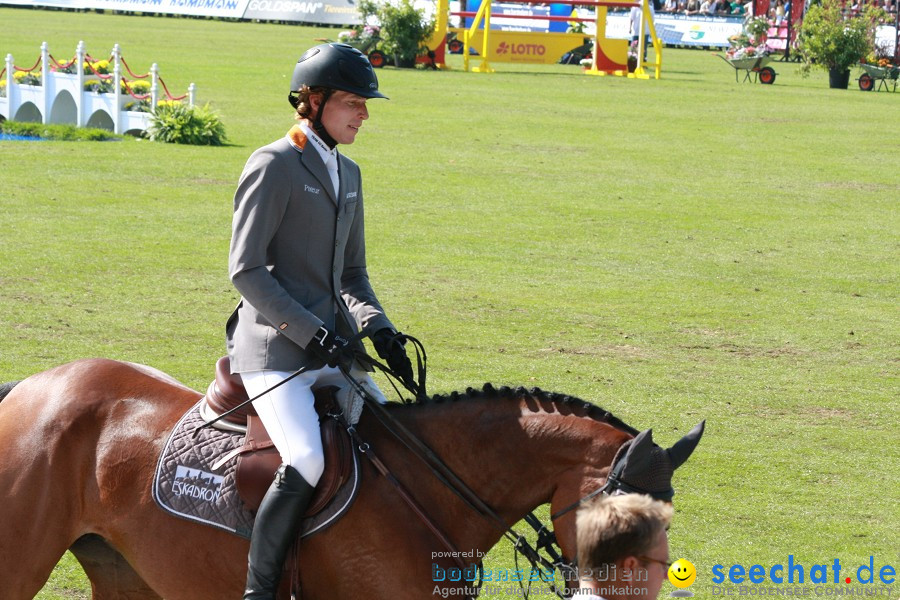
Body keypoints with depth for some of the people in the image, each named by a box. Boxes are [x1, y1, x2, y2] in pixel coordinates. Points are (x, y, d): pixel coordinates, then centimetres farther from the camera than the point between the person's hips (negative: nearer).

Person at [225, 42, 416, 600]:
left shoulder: (348, 173, 16)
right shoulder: (274, 165, -8)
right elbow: (246, 270, -13)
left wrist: (379, 329, 2)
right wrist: (313, 333, -18)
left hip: (332, 350, 8)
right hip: (275, 350, -8)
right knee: (306, 461, -27)